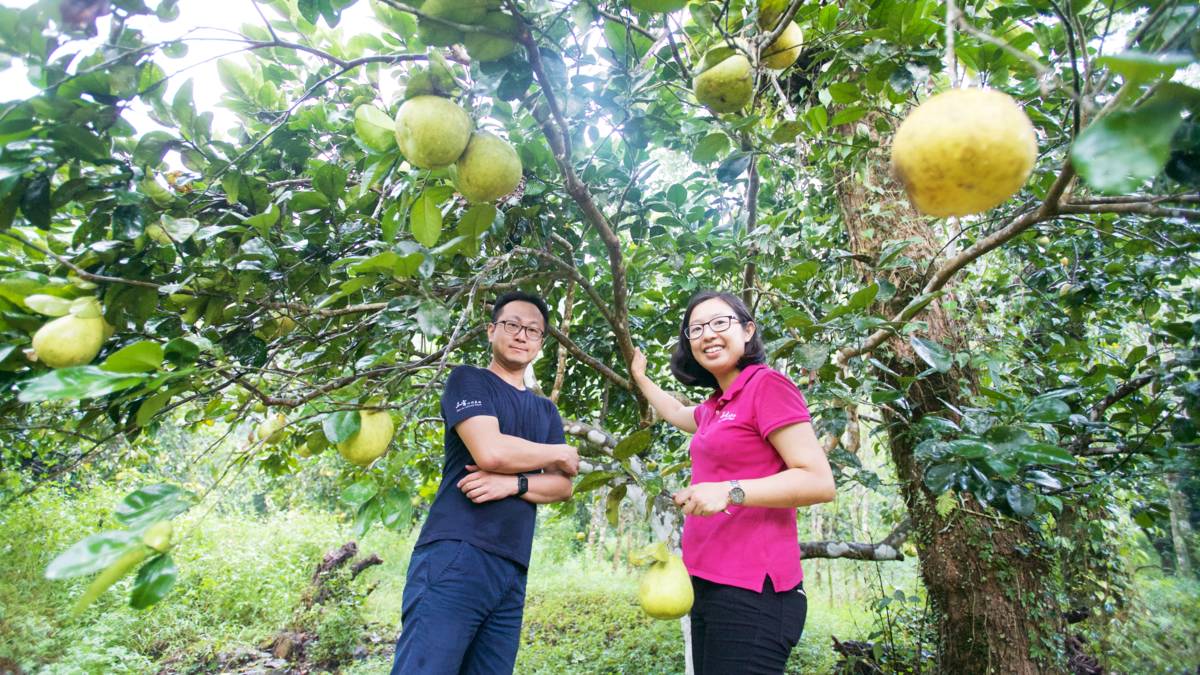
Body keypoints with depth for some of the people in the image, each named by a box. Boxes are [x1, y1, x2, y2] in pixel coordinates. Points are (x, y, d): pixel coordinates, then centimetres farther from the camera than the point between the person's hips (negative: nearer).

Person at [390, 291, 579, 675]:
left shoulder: (546, 411, 20)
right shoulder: (468, 380, 2)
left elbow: (563, 486, 10)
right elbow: (490, 451, -15)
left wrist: (513, 484, -11)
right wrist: (562, 453, 1)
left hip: (512, 570, 6)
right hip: (456, 556, -5)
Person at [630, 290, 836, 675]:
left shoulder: (768, 385, -11)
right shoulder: (715, 405, 14)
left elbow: (820, 482, -16)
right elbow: (676, 413, 37)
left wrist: (730, 491, -26)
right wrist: (640, 378, 44)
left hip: (751, 588, -8)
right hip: (710, 583, 9)